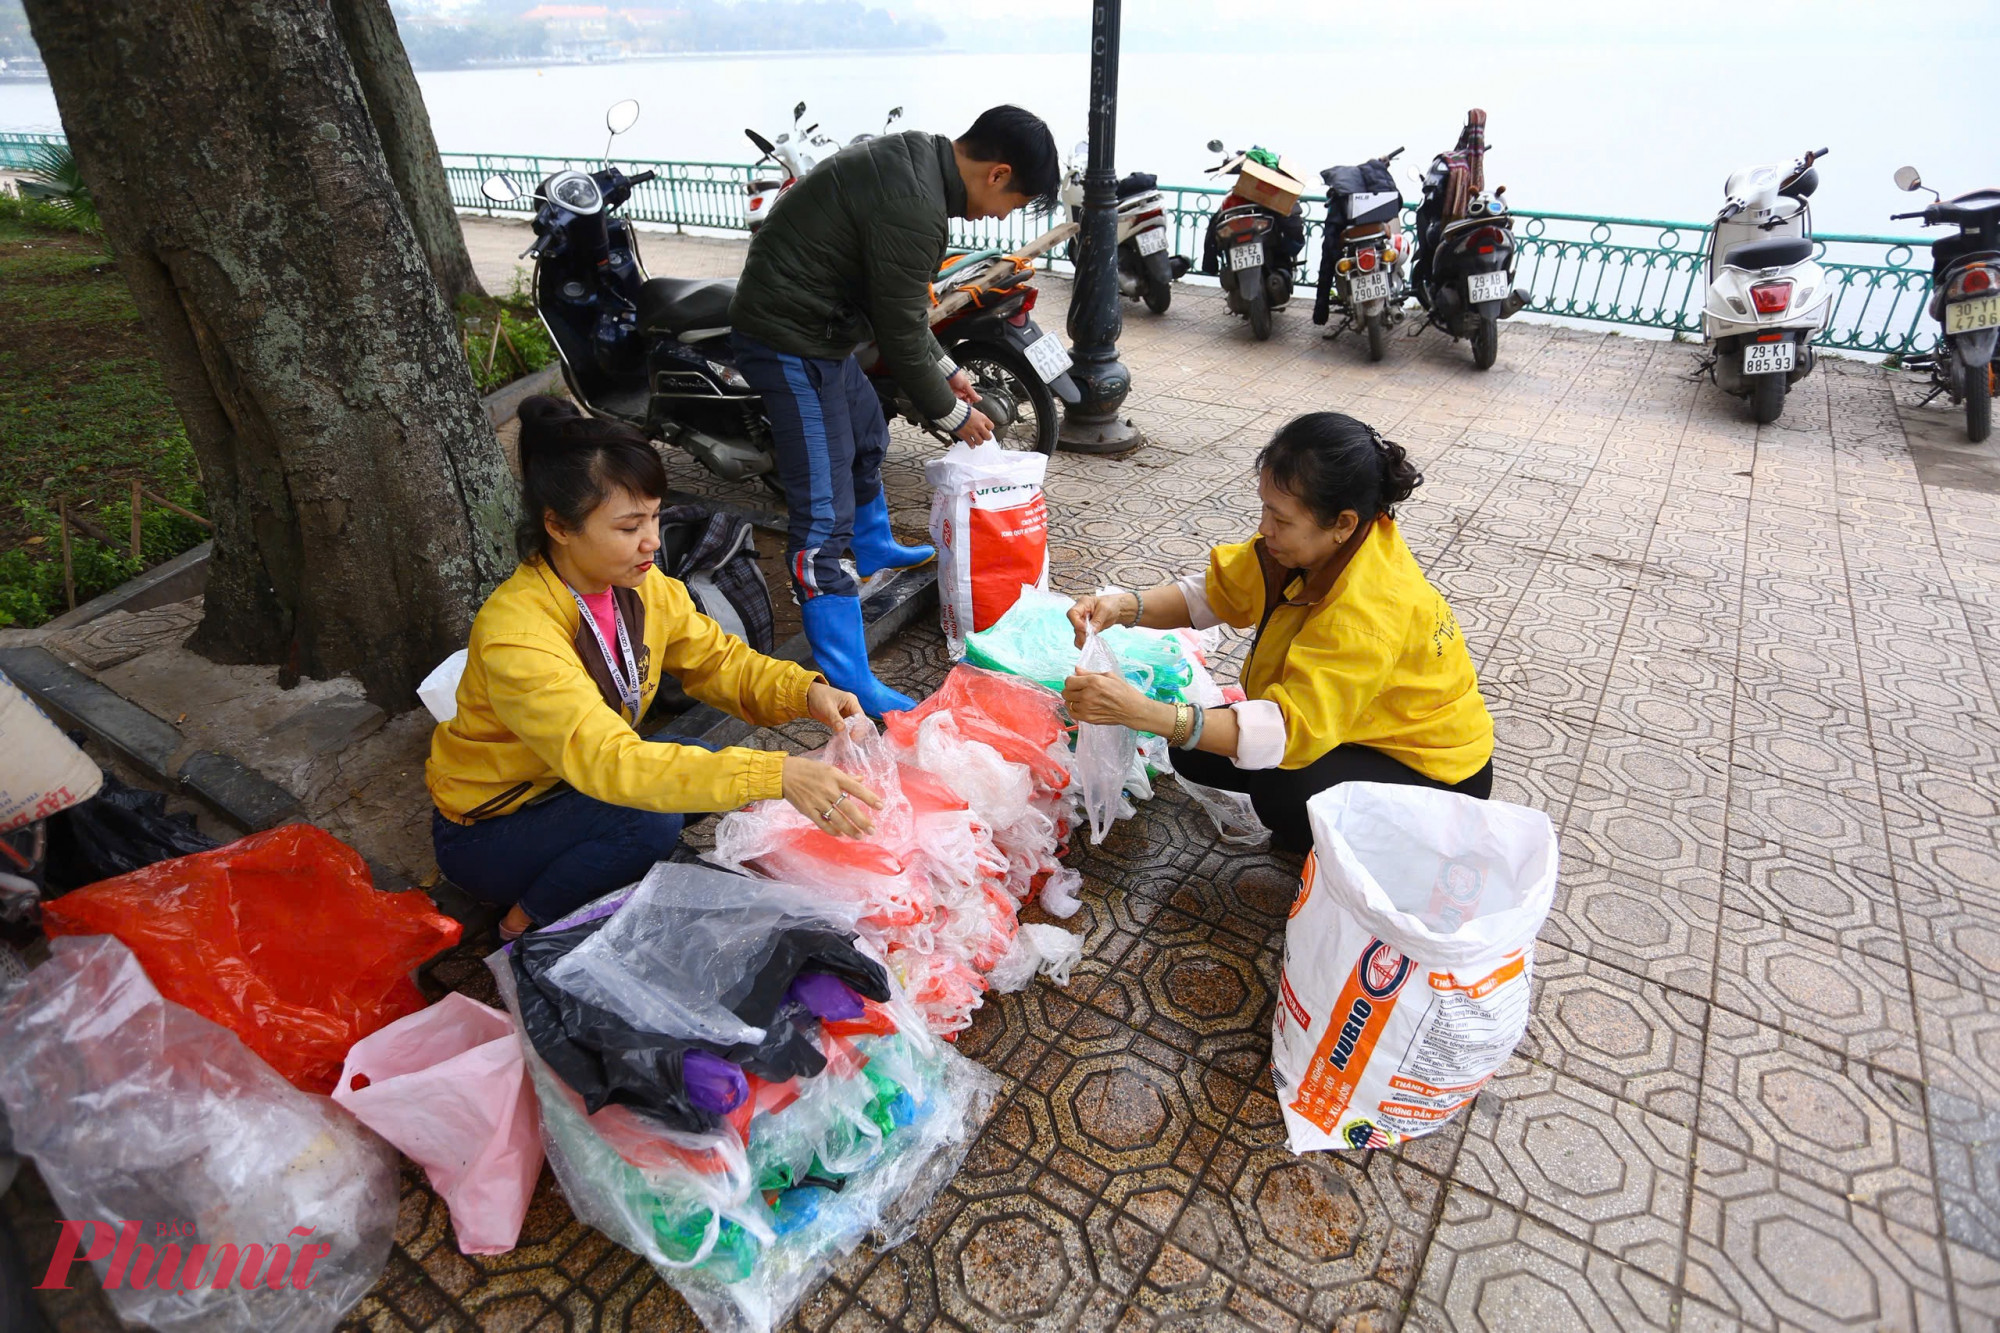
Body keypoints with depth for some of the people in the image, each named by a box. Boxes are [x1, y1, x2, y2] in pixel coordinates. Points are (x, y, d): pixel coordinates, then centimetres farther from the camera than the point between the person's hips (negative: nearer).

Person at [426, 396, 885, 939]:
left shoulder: (642, 585, -12)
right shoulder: (515, 632, -34)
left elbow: (719, 661, -6)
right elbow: (606, 761, -44)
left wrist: (807, 692, -28)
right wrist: (776, 776, -54)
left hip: (573, 786, 6)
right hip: (485, 833, -6)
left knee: (696, 765, -17)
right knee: (648, 821, -30)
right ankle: (522, 926, -4)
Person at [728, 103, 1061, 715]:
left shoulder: (915, 158, 7)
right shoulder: (914, 205, -25)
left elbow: (898, 298, 17)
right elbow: (900, 335, -20)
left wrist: (946, 368, 19)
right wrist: (951, 413, -6)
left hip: (817, 323, 11)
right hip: (792, 339, -11)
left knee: (868, 437, 30)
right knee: (825, 516, -11)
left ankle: (876, 549, 56)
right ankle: (849, 687, -7)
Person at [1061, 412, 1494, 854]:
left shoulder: (1368, 611, -37)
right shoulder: (1317, 545, -14)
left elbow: (1292, 728, -43)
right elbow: (1215, 592, -8)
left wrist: (1143, 712, -51)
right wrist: (1124, 607, -27)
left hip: (1434, 770, -7)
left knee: (1285, 792, -35)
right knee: (1194, 748, -6)